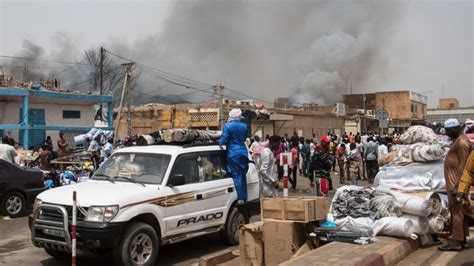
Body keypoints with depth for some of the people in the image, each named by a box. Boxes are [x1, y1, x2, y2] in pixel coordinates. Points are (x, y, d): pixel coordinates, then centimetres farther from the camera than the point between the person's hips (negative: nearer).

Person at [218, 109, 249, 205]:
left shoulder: (227, 126, -8)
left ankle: (240, 198, -5)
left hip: (233, 153, -5)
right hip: (243, 152, 5)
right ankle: (244, 197, 17)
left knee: (237, 176, -3)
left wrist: (220, 142, 11)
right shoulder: (244, 126, 8)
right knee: (242, 175, 13)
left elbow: (224, 140, -9)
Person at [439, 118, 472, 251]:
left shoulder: (462, 142, -15)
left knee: (457, 211, -8)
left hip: (456, 182, -10)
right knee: (459, 211, 14)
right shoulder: (457, 141, 16)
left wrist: (457, 185, -22)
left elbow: (462, 165, -20)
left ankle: (456, 242, -5)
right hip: (453, 182, 10)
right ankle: (461, 239, 22)